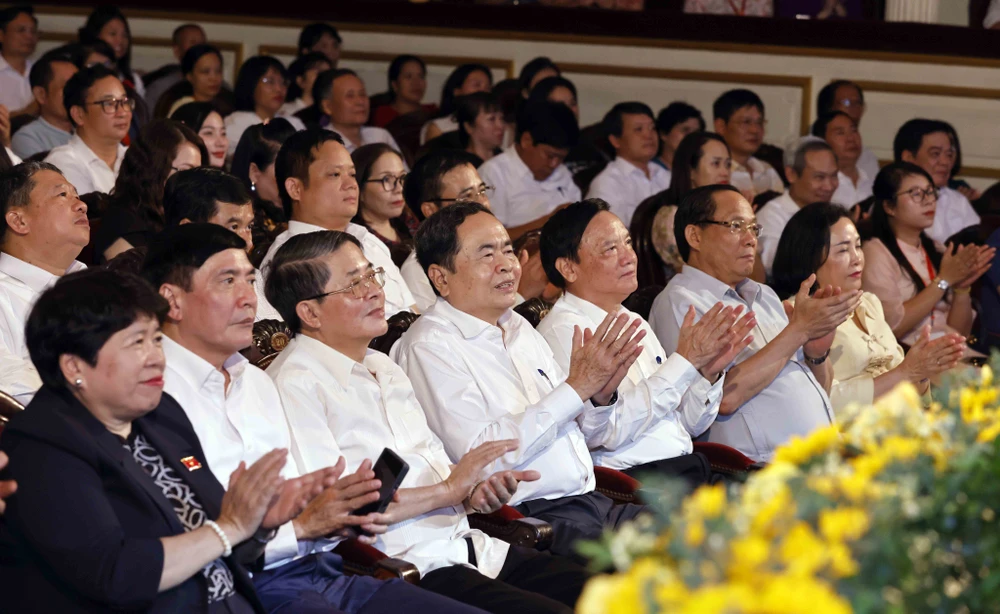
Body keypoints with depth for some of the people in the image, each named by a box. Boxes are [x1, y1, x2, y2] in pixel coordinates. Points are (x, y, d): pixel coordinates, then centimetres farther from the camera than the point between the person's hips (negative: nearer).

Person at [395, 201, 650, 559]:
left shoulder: (521, 329, 19)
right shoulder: (429, 347, -5)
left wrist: (601, 396, 0)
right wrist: (577, 387, -15)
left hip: (590, 501, 8)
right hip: (524, 516, -8)